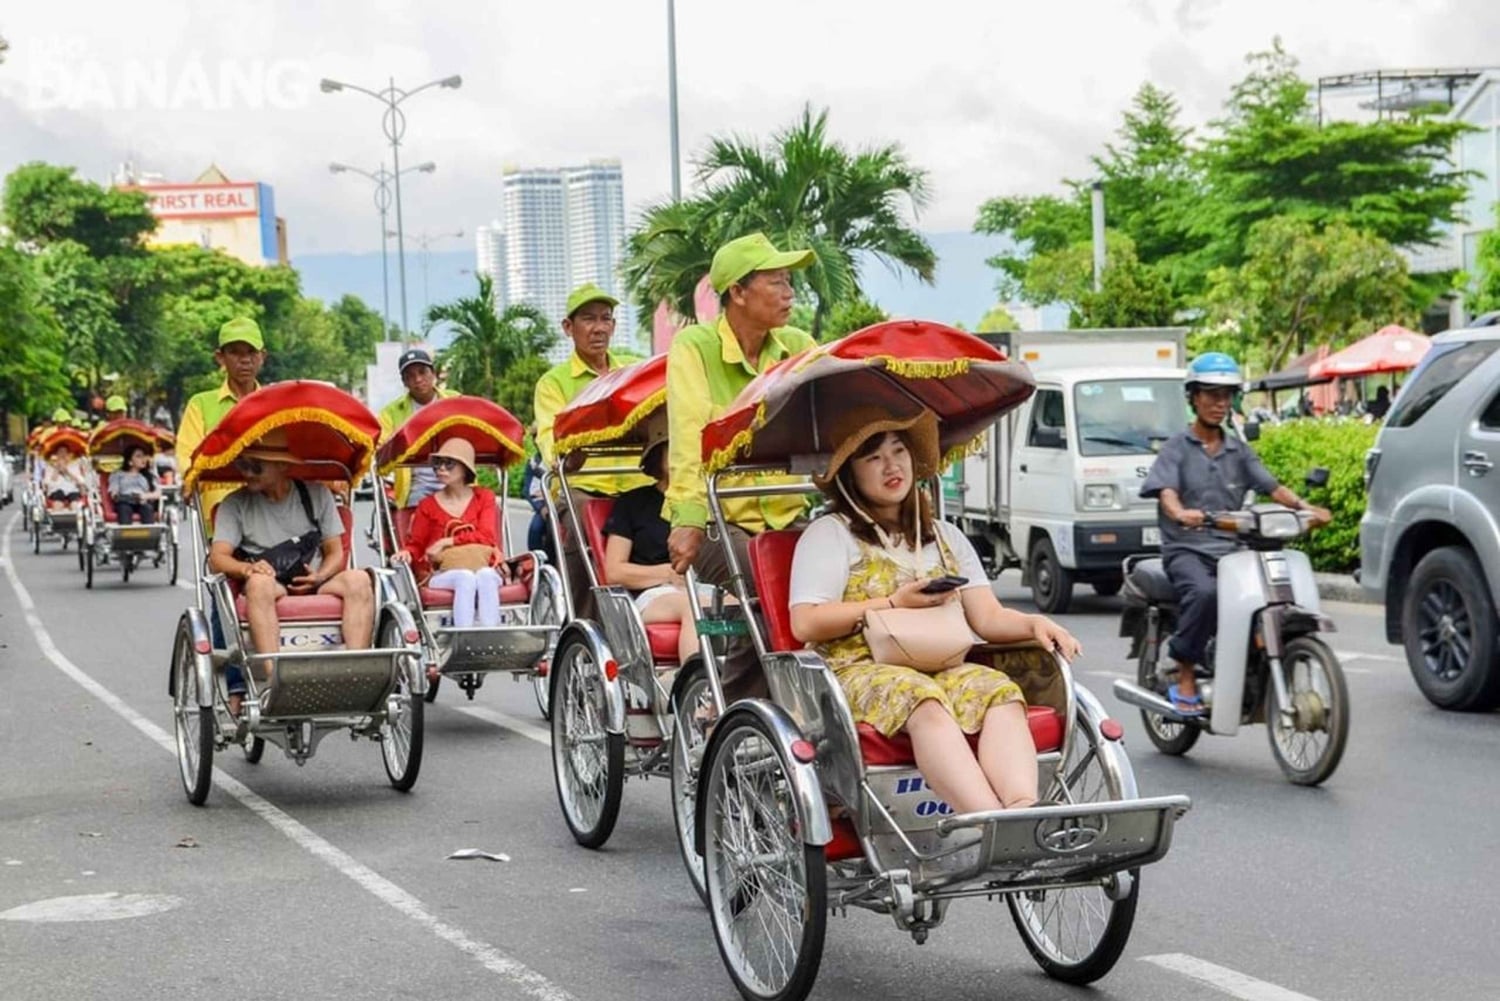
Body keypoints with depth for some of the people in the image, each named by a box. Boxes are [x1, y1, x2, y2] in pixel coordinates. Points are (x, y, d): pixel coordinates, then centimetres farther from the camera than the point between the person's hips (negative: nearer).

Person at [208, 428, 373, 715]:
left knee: (358, 579, -28)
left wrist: (319, 577, -12)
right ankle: (273, 677, -49)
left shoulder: (317, 495, 11)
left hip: (313, 586, 2)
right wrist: (248, 568, -27)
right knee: (259, 582, -37)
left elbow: (336, 553, 11)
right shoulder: (235, 504, 6)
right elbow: (217, 559, -5)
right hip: (270, 589, -2)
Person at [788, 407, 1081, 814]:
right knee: (922, 700, -38)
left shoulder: (946, 537, 26)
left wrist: (1034, 624, -9)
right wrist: (894, 604, -7)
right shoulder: (829, 534, 9)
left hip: (941, 670, 5)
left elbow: (987, 617, 13)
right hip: (858, 671, -5)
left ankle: (1023, 810, -53)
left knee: (999, 691, -30)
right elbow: (805, 624, -5)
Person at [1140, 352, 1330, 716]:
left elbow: (1272, 486, 8)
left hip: (1231, 549, 4)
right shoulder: (1177, 447, 7)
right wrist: (1180, 513, -33)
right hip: (1186, 549, -4)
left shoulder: (1239, 451, 20)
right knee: (1205, 592, -36)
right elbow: (1166, 490, -10)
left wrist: (1305, 507, -11)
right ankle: (1184, 677, -22)